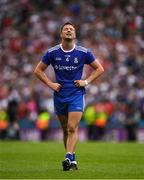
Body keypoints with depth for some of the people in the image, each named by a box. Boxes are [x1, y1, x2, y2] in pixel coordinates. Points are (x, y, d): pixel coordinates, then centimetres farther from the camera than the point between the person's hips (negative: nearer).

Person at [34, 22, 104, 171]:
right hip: (59, 95, 2)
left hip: (77, 94, -2)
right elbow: (38, 70, 10)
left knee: (72, 128, -15)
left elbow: (99, 68, 9)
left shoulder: (83, 52, -2)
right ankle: (72, 161, 17)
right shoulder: (52, 52, -1)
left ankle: (68, 158, -20)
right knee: (65, 129, 8)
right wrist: (50, 84, -1)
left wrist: (86, 81, -2)